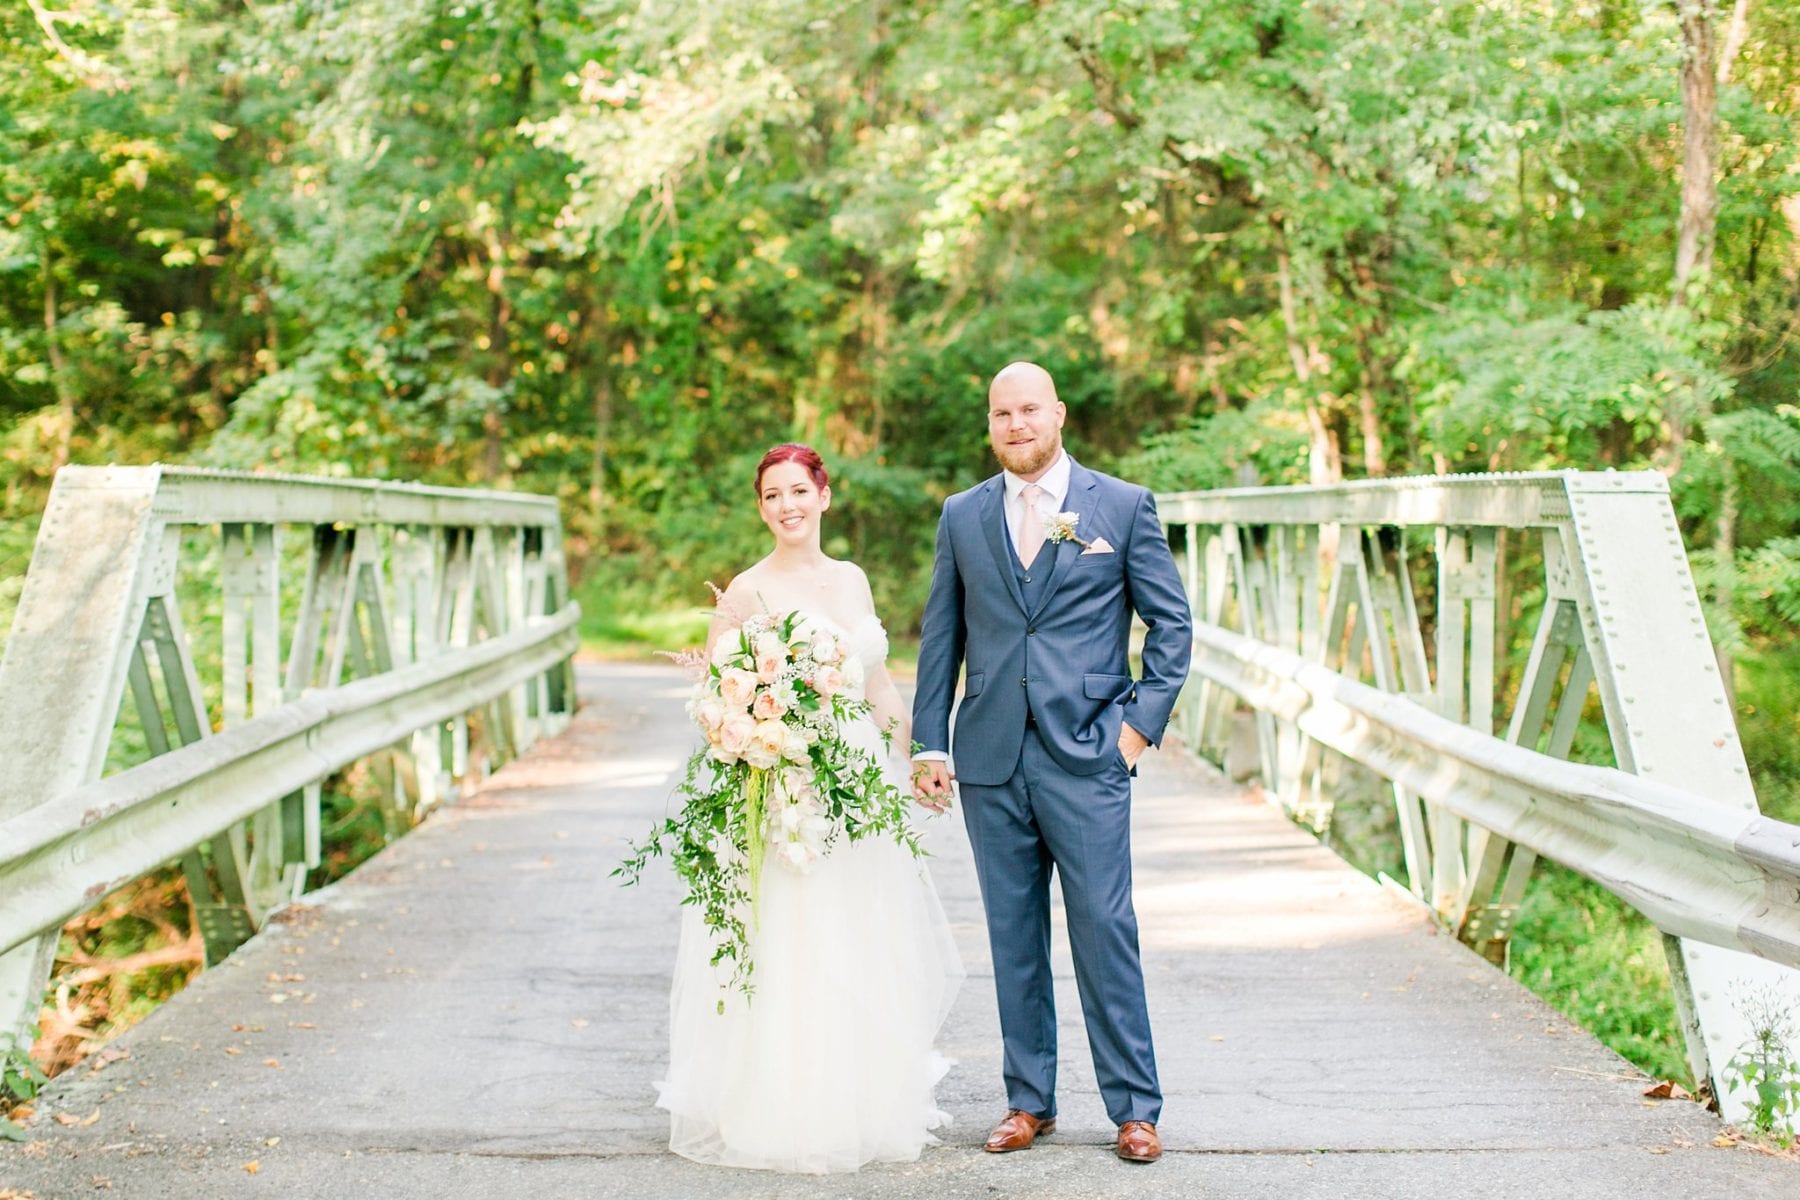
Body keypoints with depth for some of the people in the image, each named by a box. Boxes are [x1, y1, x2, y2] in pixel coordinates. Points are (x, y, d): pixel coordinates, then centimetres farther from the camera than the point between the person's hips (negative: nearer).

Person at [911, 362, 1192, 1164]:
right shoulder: (962, 516, 10)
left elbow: (1172, 623, 4)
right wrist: (930, 743, 6)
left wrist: (1142, 723, -4)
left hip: (1086, 758, -3)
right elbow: (940, 637, 12)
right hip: (990, 763, 3)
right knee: (1014, 938, 8)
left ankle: (1134, 1107, 9)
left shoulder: (1124, 507, 2)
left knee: (1104, 931, -2)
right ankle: (1029, 1100, 19)